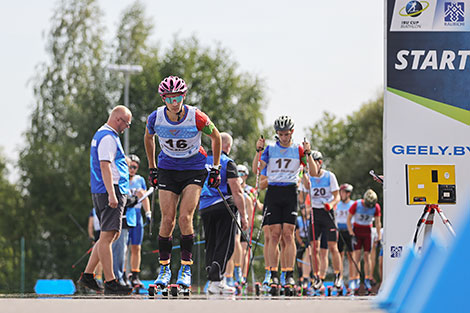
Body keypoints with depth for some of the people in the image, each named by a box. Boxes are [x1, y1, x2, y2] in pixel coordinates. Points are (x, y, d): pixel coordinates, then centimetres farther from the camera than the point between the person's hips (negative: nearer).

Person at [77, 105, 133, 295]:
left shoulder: (101, 135, 22)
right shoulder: (108, 137, -11)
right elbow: (105, 166, -20)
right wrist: (111, 194, -26)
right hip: (111, 192, -11)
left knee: (110, 235, 14)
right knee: (107, 236, -11)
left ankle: (87, 276, 13)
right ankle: (110, 282, -12)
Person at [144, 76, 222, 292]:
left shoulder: (197, 118, -21)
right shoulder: (156, 118, -14)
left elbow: (215, 137, -1)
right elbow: (148, 138, 10)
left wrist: (215, 168, 4)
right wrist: (152, 168, 14)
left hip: (194, 170, -2)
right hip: (167, 170, 2)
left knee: (185, 218, -15)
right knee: (167, 220, -5)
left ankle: (186, 268, -6)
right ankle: (164, 269, 8)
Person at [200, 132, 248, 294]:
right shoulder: (227, 163, -6)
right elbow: (237, 192, -10)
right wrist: (243, 216, -7)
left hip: (204, 208, 6)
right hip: (224, 207, -6)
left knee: (211, 245, 12)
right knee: (224, 246, -5)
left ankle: (212, 280, 9)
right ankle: (216, 281, -14)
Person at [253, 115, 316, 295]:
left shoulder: (298, 150, 7)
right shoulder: (270, 149, 9)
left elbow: (314, 172, 0)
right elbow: (256, 169, 0)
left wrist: (308, 153, -14)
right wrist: (259, 150, -14)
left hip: (290, 192, -1)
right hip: (273, 192, 1)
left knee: (288, 235, -7)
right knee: (274, 235, -4)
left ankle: (289, 275, -5)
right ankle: (274, 276, -2)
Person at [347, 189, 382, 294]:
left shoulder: (376, 207, -10)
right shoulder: (356, 205, -16)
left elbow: (377, 223, 1)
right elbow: (349, 219, -7)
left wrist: (379, 237, -1)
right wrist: (351, 234, -13)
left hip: (367, 231, 2)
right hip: (357, 230, -2)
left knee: (367, 255, -4)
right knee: (357, 255, -11)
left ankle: (367, 281, 1)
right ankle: (356, 280, -8)